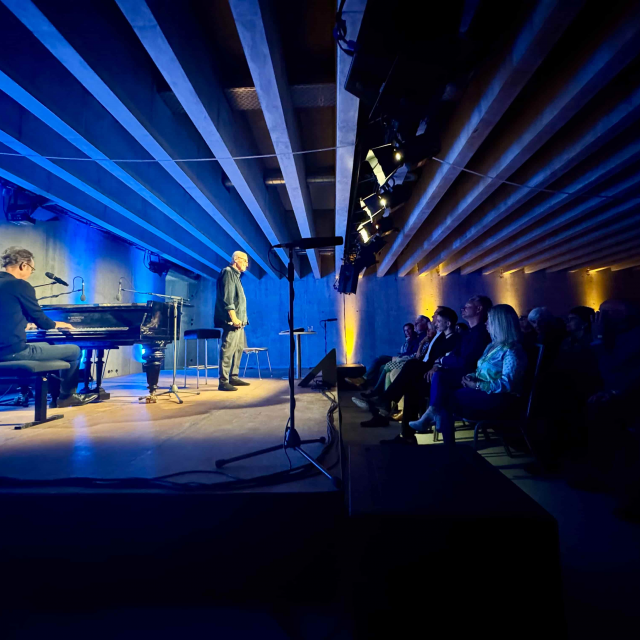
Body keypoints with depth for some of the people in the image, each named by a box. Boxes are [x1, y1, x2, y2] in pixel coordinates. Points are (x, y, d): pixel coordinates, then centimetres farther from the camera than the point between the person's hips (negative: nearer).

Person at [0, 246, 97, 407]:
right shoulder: (20, 285, -14)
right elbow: (42, 321, -10)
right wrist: (56, 324, 13)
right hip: (14, 351, -10)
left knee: (46, 345, 33)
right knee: (74, 350, 2)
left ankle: (55, 392, 34)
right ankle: (66, 396, 23)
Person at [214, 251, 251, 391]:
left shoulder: (236, 275, 23)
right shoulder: (228, 272, -5)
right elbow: (227, 297, -16)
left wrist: (240, 318, 16)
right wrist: (233, 317, -22)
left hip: (238, 320, 10)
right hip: (231, 320, -10)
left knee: (239, 348, 12)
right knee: (228, 350, -12)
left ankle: (234, 377, 19)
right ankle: (223, 382, -10)